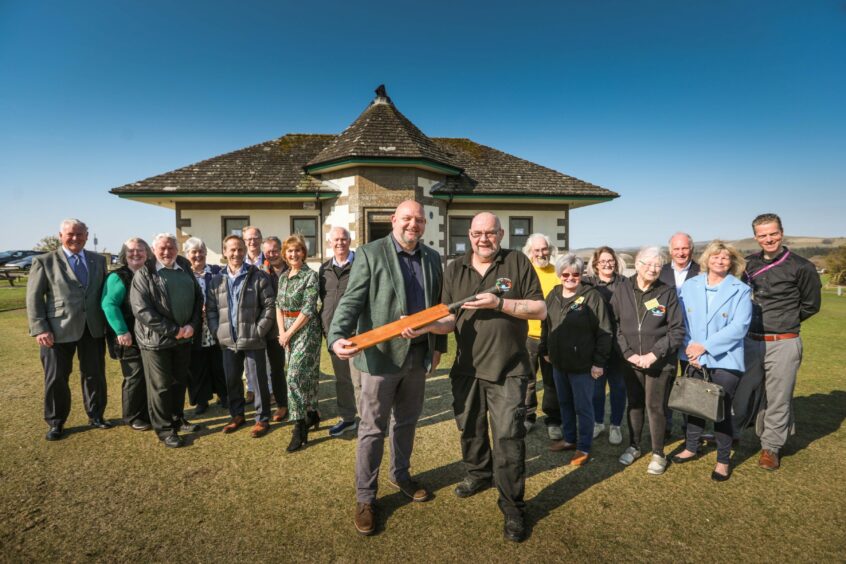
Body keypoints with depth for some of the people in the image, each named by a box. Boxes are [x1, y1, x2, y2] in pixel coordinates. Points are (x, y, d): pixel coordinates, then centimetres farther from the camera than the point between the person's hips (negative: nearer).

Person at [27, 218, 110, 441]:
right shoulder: (44, 261, 1)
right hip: (58, 329, -2)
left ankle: (95, 416, 29)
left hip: (93, 328, 3)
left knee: (95, 375, 12)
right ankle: (56, 423, 26)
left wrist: (108, 322, 4)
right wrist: (40, 329, -12)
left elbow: (105, 292, 11)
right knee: (56, 379, 7)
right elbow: (34, 298, -2)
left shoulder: (98, 260, 10)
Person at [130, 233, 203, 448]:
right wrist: (173, 330, -18)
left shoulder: (185, 270, 8)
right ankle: (164, 429, 18)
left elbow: (198, 299, 9)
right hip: (156, 339, -5)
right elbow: (141, 310, -16)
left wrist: (193, 326, -7)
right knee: (160, 386, 5)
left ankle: (177, 419, 34)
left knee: (180, 381, 17)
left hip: (184, 337, 5)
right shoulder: (144, 274, -9)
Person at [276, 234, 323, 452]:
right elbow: (279, 305, 12)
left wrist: (289, 333, -12)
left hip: (306, 328, -6)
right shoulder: (283, 277, 11)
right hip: (287, 330, 7)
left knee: (296, 375, -10)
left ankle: (300, 428, -2)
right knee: (306, 373, 14)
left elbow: (308, 309, -15)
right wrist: (281, 331, -1)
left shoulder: (311, 275, -11)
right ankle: (312, 414, 28)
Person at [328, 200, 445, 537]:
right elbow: (351, 301, -15)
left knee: (407, 422, 20)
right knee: (373, 429, 6)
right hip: (381, 355, -5)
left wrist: (438, 345, 13)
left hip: (418, 354, 5)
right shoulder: (370, 253, -8)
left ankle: (400, 475, 42)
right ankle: (365, 497, 23)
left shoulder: (432, 257, 8)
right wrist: (337, 337, -30)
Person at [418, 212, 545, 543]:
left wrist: (499, 303, -19)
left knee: (508, 437, -2)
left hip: (508, 370, -3)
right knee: (470, 429, 20)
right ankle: (478, 475, 47)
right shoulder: (455, 270, 3)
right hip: (467, 367, 4)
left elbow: (540, 310, -7)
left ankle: (512, 508, 17)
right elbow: (450, 320, 0)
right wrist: (424, 326, -21)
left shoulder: (518, 263, -4)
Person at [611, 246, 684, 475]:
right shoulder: (623, 290, -3)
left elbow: (677, 330, -6)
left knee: (655, 406, 4)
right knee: (634, 404, 14)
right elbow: (614, 325, -3)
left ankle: (658, 454, 22)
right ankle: (633, 446, 32)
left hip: (659, 362, -2)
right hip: (631, 360, 2)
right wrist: (628, 353, -10)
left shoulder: (667, 293, -6)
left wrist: (653, 355, -14)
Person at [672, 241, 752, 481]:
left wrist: (705, 346, -21)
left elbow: (739, 326, -15)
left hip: (725, 360, -3)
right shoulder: (690, 286, 3)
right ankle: (691, 448, 34)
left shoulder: (741, 290, -5)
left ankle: (723, 460, 24)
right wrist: (687, 347, -10)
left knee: (722, 410, 6)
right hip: (693, 358, 3)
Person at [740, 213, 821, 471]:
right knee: (739, 393, 10)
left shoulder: (801, 267, -6)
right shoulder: (748, 264, 5)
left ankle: (770, 448, 24)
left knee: (778, 399, 7)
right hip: (750, 341, 3)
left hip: (783, 345, -3)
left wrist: (783, 323, 5)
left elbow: (810, 305, 3)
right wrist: (755, 321, 8)